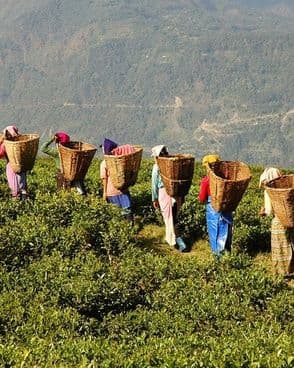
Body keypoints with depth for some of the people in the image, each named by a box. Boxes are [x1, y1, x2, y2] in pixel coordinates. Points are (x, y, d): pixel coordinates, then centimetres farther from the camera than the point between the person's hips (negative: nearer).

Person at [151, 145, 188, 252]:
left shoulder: (156, 167, -5)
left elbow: (154, 184, -2)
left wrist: (154, 199, 8)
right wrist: (182, 196, 15)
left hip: (164, 192, -4)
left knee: (169, 219, 1)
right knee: (174, 217, 20)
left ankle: (178, 242, -6)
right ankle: (170, 238, 32)